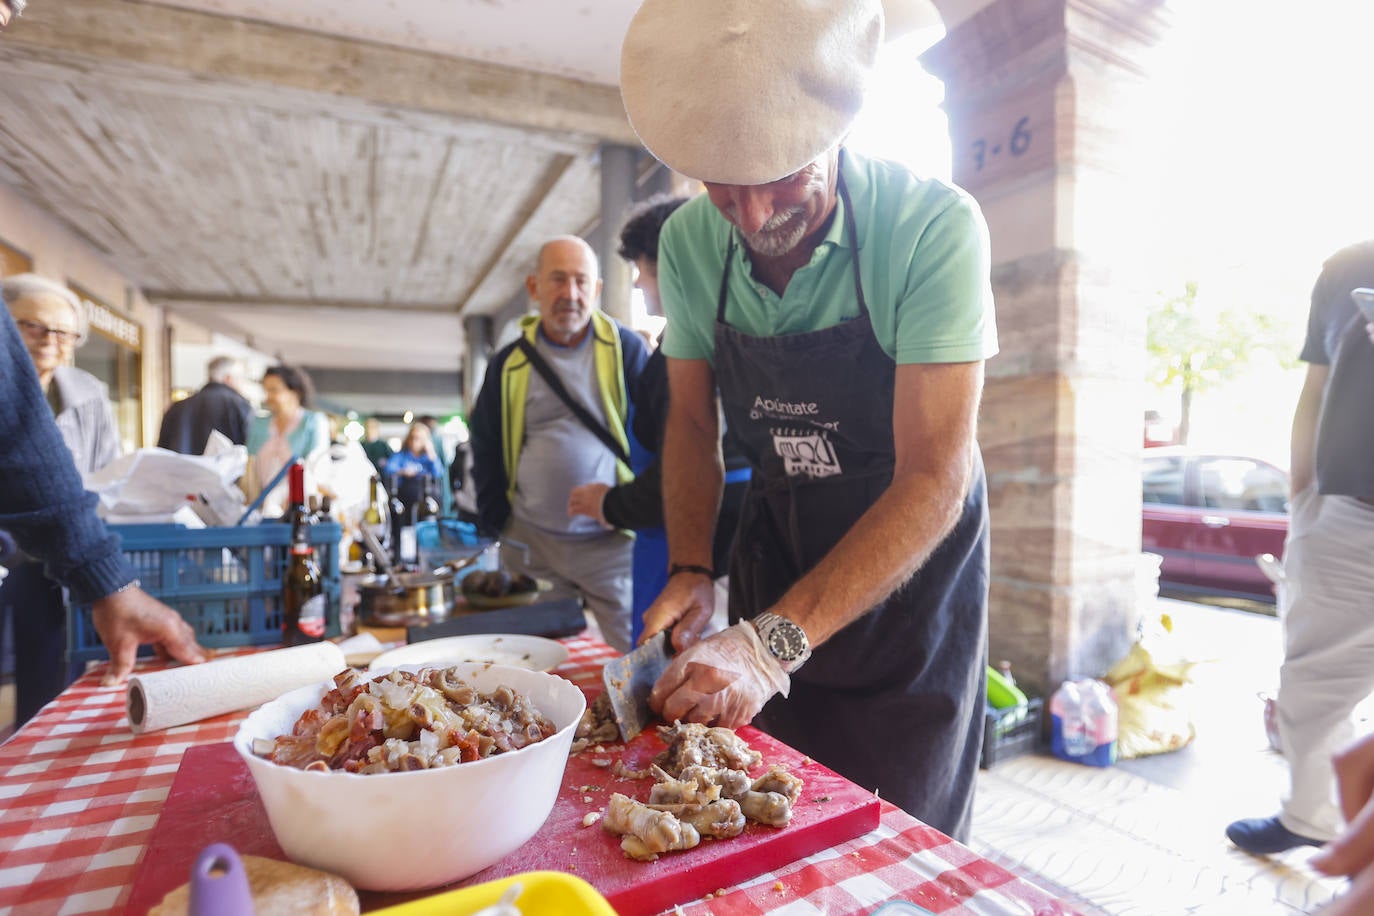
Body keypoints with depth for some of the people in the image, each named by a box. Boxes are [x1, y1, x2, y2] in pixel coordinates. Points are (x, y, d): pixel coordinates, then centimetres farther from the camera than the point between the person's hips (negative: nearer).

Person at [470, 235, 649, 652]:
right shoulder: (510, 363, 5)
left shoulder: (624, 349, -2)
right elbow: (486, 449, 13)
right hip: (531, 543, 3)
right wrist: (496, 521, 6)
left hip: (610, 544, -2)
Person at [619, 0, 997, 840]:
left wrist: (777, 641, -32)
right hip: (777, 554, 4)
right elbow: (694, 422, 1)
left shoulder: (936, 228, -23)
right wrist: (690, 570, -11)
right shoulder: (689, 243, -9)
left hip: (914, 571, -3)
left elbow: (935, 480, -26)